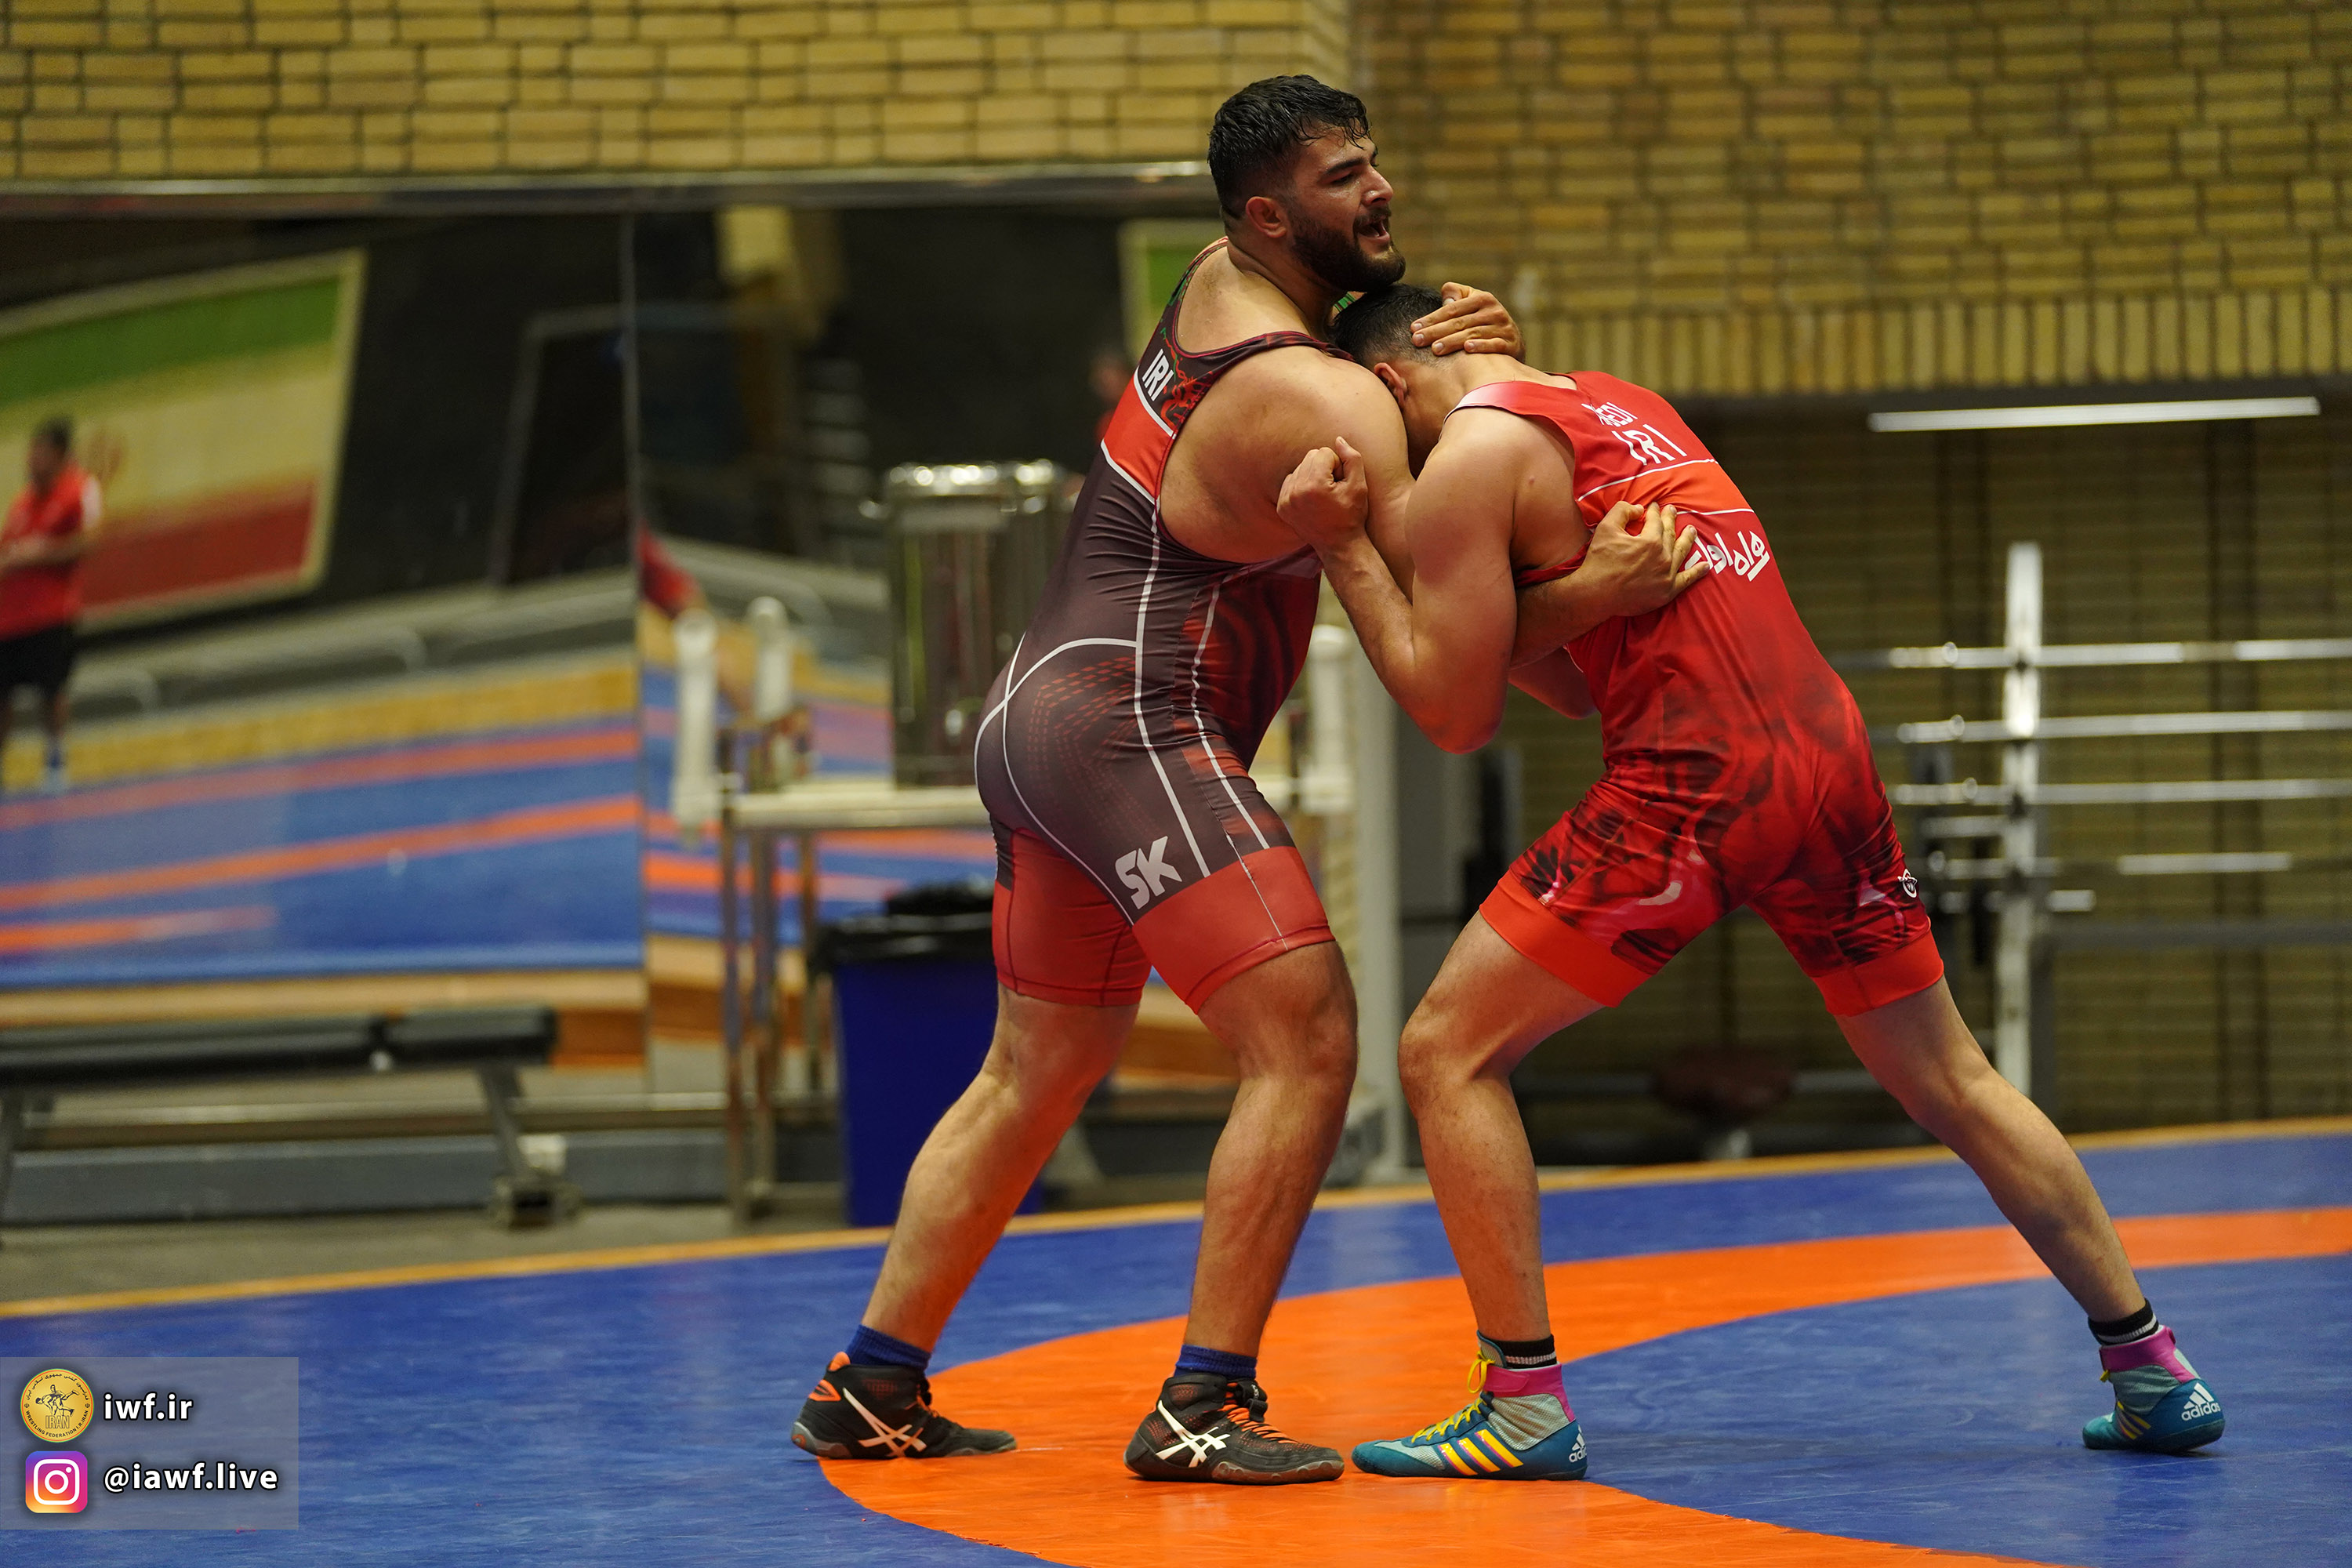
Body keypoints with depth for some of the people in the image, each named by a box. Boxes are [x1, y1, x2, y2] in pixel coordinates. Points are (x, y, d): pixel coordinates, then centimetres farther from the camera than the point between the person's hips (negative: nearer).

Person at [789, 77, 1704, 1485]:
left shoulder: (1218, 283, 11)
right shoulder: (1321, 405, -15)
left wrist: (1477, 345, 3)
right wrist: (1589, 594, -28)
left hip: (1037, 720, 10)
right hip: (1132, 724, -10)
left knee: (1040, 1070, 19)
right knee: (1307, 1039, -13)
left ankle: (871, 1389, 23)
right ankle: (1202, 1408, -16)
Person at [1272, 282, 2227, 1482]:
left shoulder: (1471, 455, -1)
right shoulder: (1625, 407, 23)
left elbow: (1455, 713, -3)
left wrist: (1346, 549, 0)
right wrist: (1399, 550, 24)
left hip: (1694, 784, -8)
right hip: (1830, 755, 8)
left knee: (1448, 1052, 2)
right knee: (1951, 1083, 19)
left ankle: (1526, 1403, -3)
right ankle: (2154, 1375, 22)